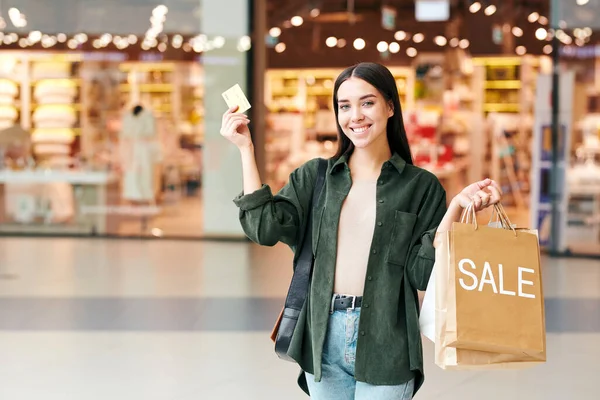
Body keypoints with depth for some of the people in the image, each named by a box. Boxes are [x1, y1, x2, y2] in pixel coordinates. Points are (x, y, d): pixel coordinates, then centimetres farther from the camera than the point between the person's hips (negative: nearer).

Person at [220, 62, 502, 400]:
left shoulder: (421, 187, 2)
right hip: (323, 341, 3)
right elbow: (266, 227, -5)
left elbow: (423, 272, -4)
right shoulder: (315, 176, 8)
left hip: (384, 346, -2)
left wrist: (457, 206, -15)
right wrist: (246, 149, -3)